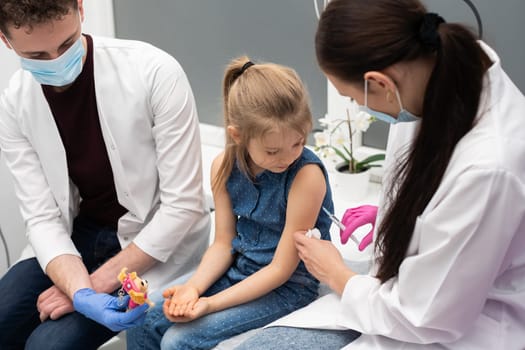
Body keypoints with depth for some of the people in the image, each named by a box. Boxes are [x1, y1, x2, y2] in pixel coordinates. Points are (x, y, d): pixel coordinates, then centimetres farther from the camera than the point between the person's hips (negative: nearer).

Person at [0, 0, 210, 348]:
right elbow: (43, 217, -10)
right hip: (78, 234, 5)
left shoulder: (155, 73, -22)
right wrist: (81, 292, -30)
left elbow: (183, 205, -19)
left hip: (156, 241, -4)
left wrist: (99, 281, -21)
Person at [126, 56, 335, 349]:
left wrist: (211, 304, -23)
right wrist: (193, 287, -16)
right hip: (237, 270, 6)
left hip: (287, 286, -6)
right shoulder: (225, 166, -7)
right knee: (143, 325, -2)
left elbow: (281, 269, -21)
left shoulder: (307, 175, -25)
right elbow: (224, 243, 1)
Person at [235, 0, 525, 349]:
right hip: (416, 291, 7)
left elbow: (426, 318, -20)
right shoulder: (451, 63, -13)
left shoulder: (489, 168, -35)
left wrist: (337, 275, -6)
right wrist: (395, 210, 12)